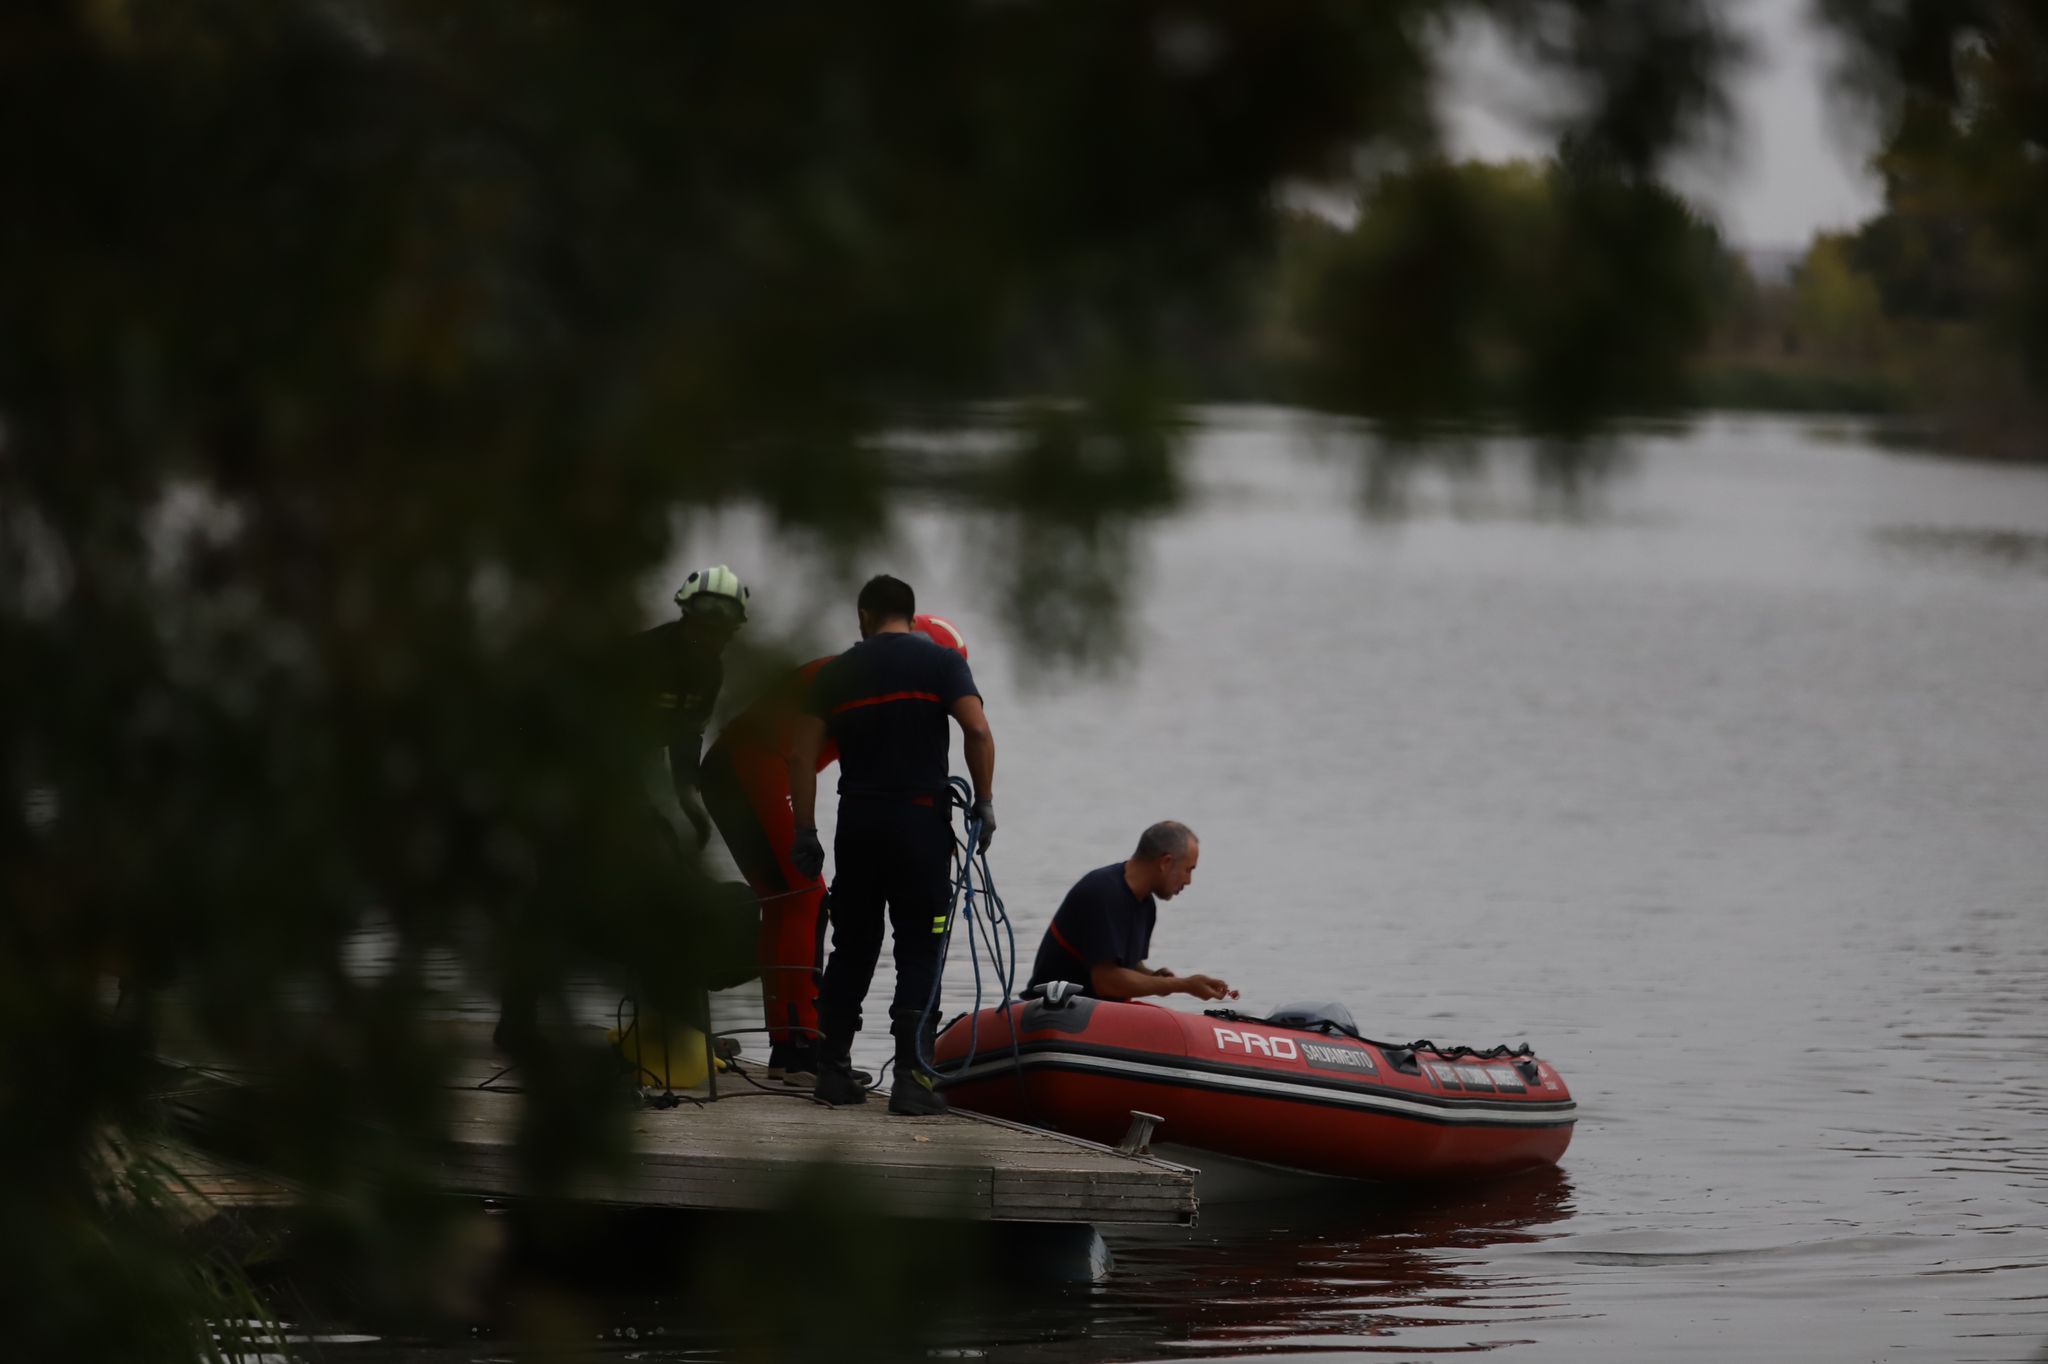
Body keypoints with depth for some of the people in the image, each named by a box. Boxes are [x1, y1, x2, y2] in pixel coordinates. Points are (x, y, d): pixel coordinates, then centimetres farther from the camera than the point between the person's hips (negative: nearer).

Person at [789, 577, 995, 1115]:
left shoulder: (837, 673, 9)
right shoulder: (941, 663, 2)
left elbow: (802, 756, 4)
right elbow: (978, 732, -11)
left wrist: (805, 833, 8)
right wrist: (984, 803, -2)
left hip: (857, 825, 3)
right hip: (922, 820, -3)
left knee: (852, 948, 13)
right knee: (920, 951, 0)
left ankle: (834, 1070, 14)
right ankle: (911, 1078, -9)